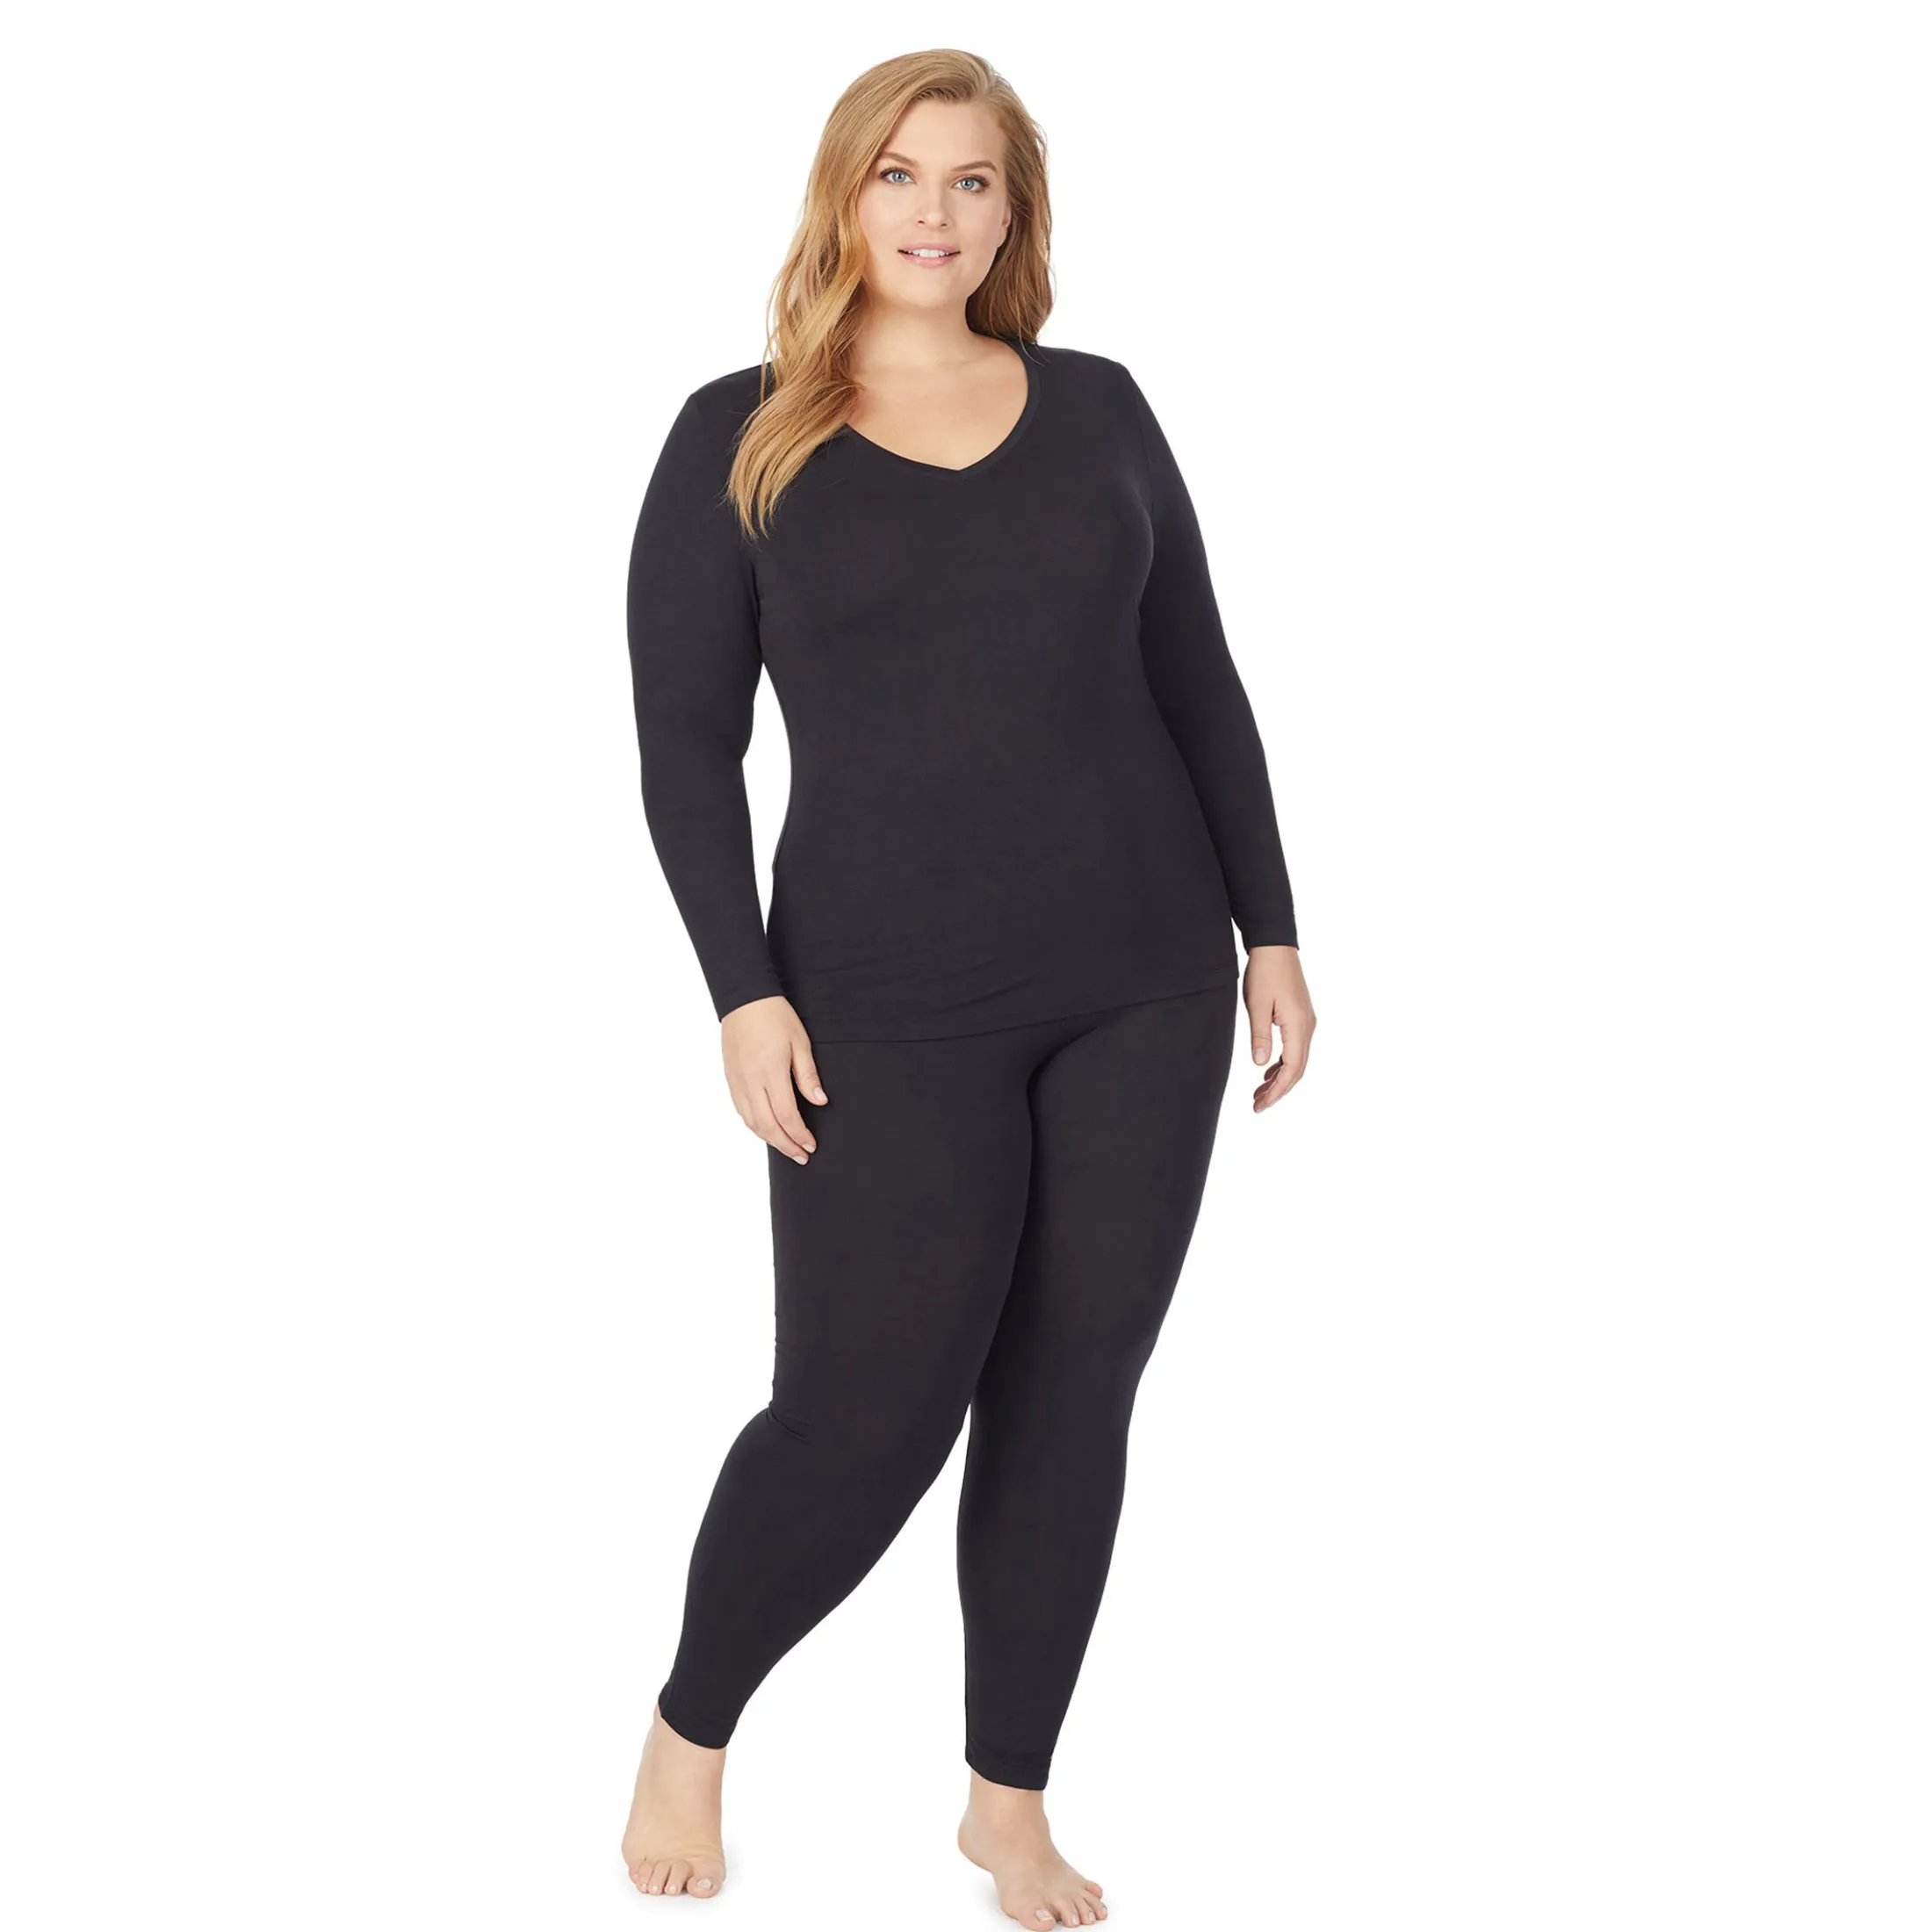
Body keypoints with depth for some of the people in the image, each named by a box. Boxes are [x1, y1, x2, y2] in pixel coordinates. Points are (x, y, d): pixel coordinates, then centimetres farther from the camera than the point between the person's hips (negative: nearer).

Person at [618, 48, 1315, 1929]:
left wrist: (1270, 929, 9)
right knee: (862, 1419, -4)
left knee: (1068, 1401, 7)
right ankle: (689, 1732, 25)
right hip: (892, 1017, -3)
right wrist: (745, 993, -10)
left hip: (1143, 993, 3)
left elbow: (1197, 687, 12)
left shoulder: (1098, 411, 8)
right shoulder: (740, 439, 0)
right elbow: (685, 745, -2)